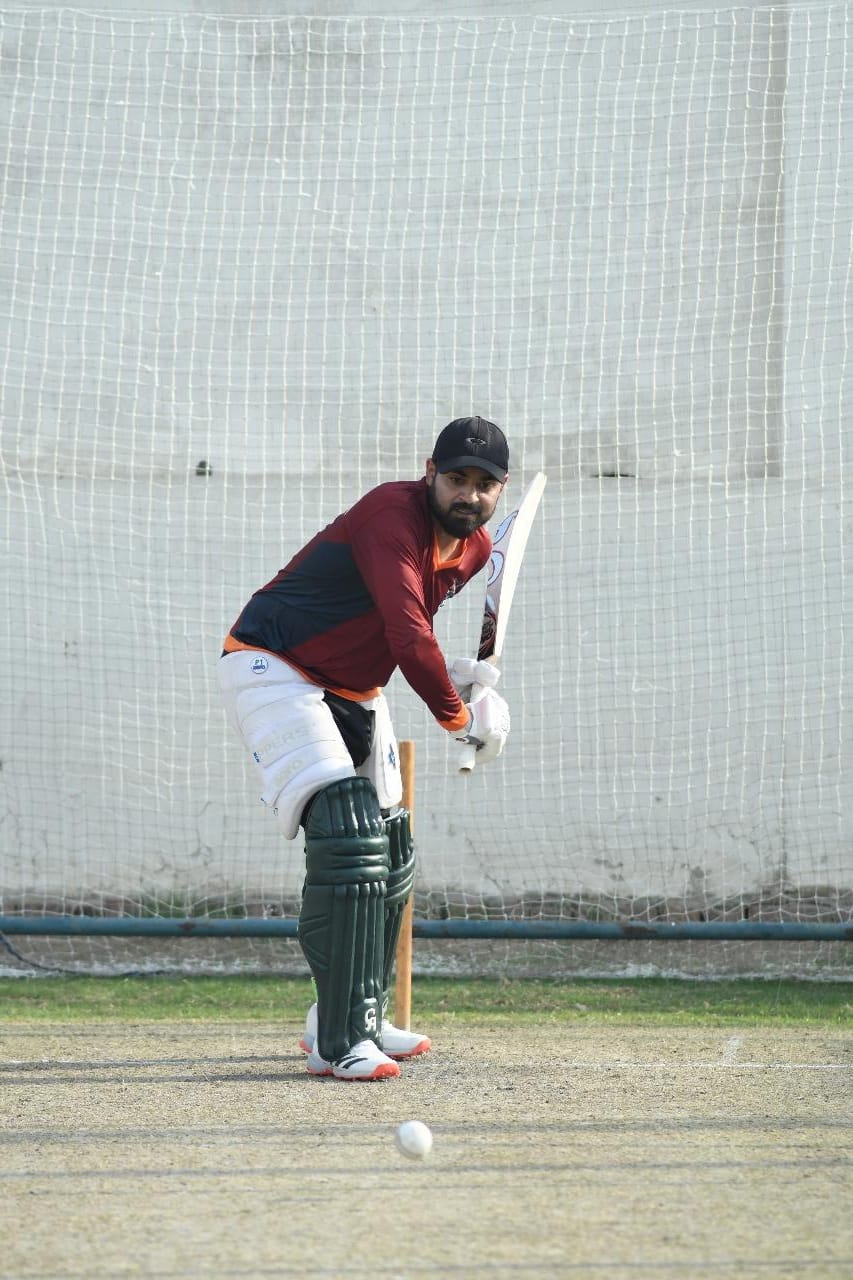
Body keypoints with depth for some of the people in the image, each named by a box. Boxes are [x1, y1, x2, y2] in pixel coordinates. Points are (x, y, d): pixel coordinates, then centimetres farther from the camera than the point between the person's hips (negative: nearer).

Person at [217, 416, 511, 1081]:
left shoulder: (474, 548, 3)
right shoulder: (394, 516, -26)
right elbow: (407, 636, -34)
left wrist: (450, 673, -3)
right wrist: (459, 718, -22)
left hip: (356, 691, 10)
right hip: (274, 670, -10)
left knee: (392, 857, 13)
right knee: (349, 837, -22)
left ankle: (359, 1021, 30)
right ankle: (339, 1044, -23)